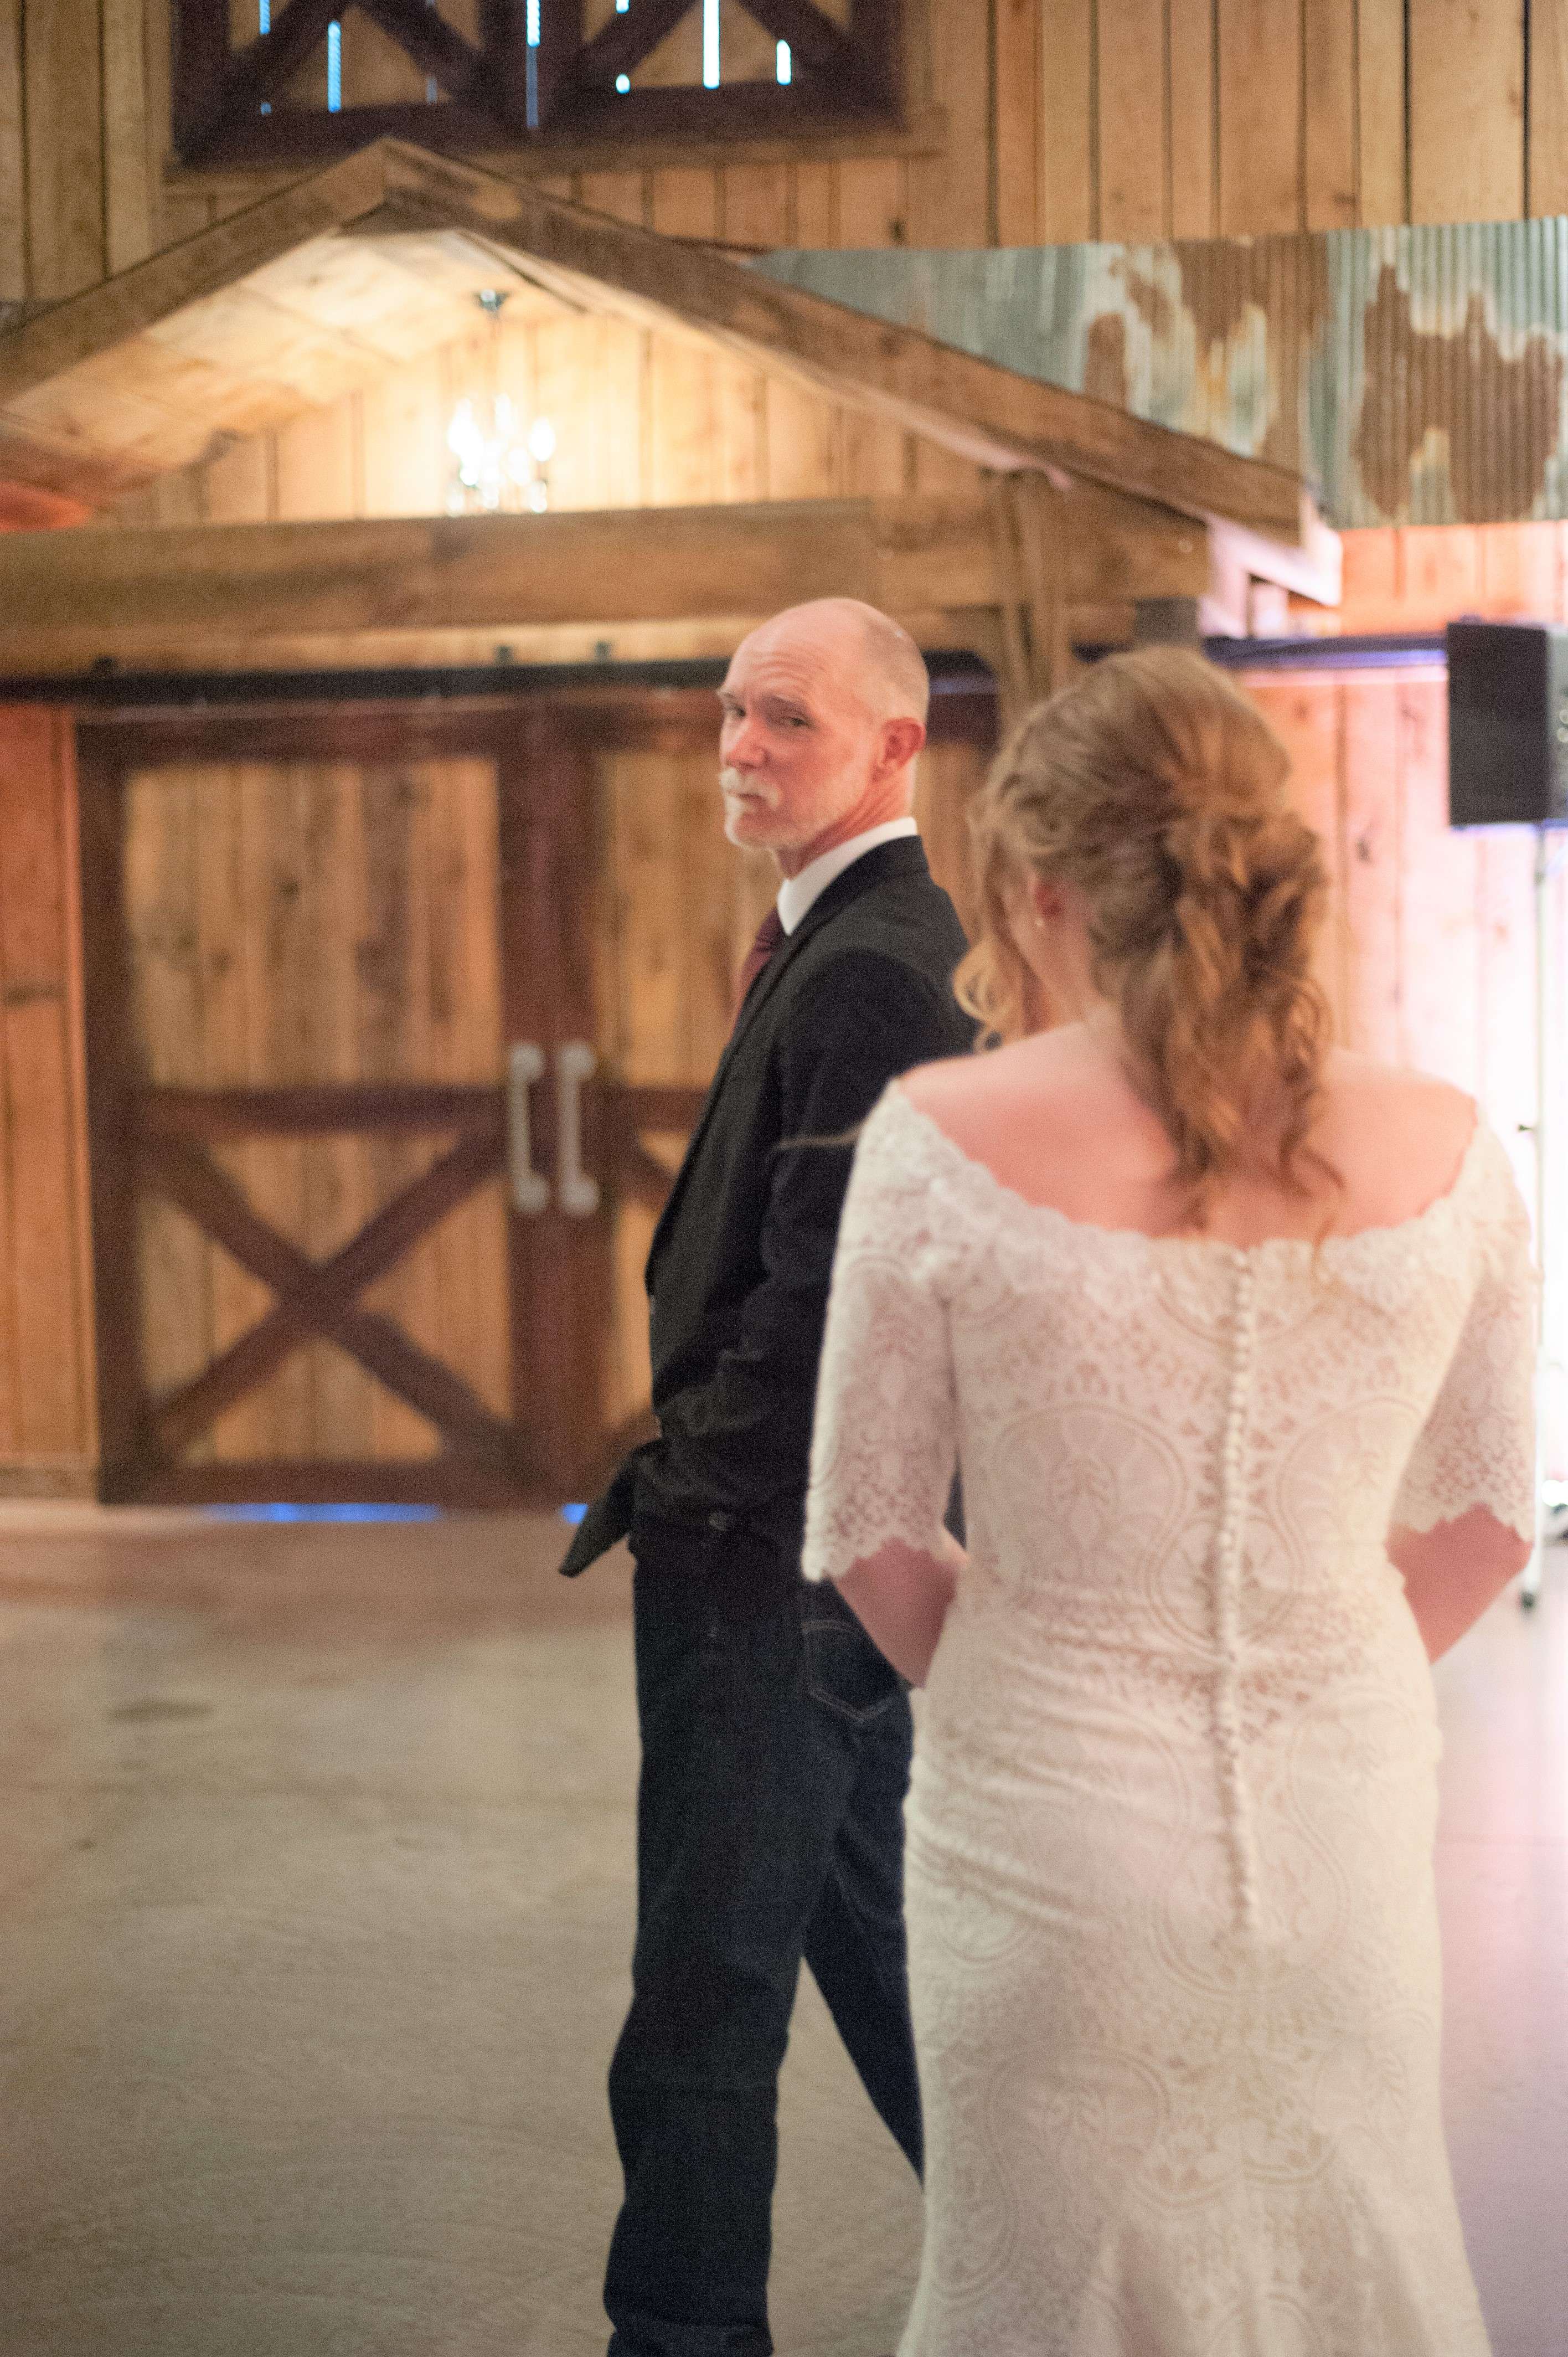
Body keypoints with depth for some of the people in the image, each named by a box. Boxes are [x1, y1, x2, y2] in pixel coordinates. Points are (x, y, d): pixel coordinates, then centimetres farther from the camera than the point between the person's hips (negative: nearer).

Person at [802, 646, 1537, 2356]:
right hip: (1344, 1830, 2)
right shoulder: (1439, 1153, -7)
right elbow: (1483, 1525, 4)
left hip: (1054, 1830, -2)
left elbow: (868, 1535, -6)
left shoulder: (945, 1142, -14)